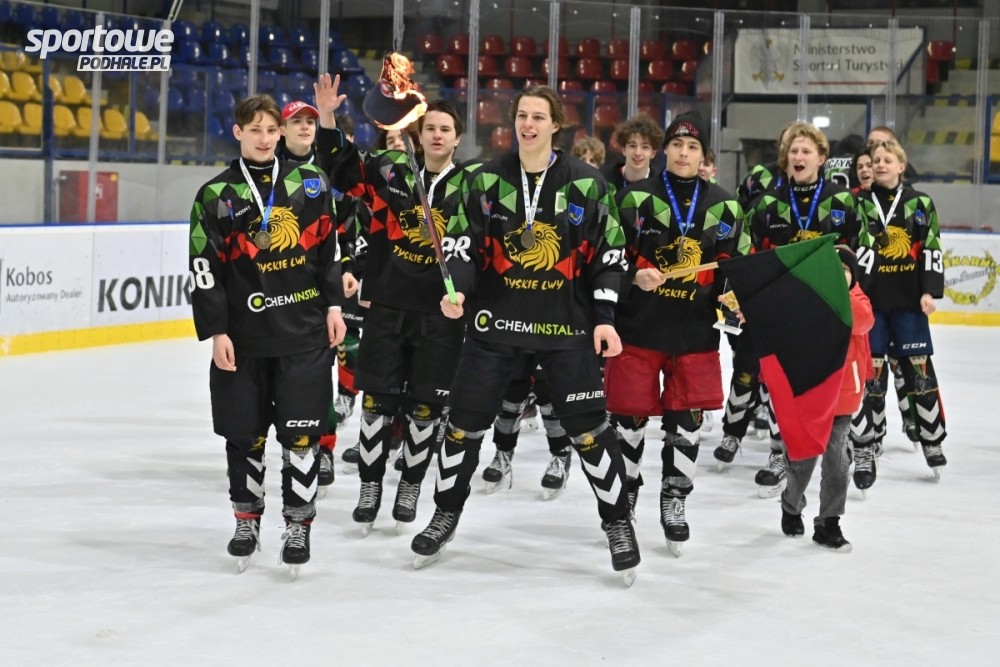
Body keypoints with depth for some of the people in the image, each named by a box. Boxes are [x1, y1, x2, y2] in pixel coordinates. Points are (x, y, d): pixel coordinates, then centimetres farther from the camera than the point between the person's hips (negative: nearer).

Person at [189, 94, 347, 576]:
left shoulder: (309, 183, 8)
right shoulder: (216, 196, 2)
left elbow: (329, 246, 10)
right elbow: (205, 269, -1)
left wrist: (333, 305, 3)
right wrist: (216, 331, -7)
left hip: (305, 332, 0)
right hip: (244, 335, 0)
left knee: (300, 432, -1)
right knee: (245, 434, 7)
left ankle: (298, 524, 11)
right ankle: (246, 518, 25)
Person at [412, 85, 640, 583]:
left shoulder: (585, 183, -1)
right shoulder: (488, 180, 2)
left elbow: (608, 253, 2)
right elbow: (461, 243, 1)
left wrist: (605, 316, -6)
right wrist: (457, 290, -18)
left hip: (566, 323, -2)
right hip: (496, 319, 2)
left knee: (589, 427, -1)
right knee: (465, 421, 7)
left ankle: (617, 523, 16)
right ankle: (446, 514, 27)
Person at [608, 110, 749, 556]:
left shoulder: (723, 207, 8)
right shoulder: (636, 198, 0)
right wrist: (634, 275, -19)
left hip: (695, 332, 2)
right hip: (638, 326, -2)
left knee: (687, 417, 3)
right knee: (631, 413, 3)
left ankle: (674, 500, 17)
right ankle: (624, 491, 23)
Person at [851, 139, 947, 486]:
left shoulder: (920, 203, 5)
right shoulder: (860, 204, 3)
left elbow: (932, 250, 3)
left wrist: (930, 291, -5)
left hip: (908, 299, 1)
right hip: (869, 298, -1)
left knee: (919, 368, 3)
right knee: (869, 371, -1)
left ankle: (932, 439, 17)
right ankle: (865, 446, 5)